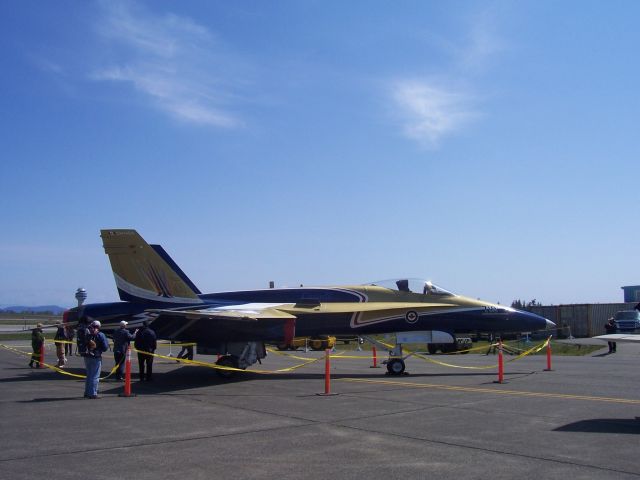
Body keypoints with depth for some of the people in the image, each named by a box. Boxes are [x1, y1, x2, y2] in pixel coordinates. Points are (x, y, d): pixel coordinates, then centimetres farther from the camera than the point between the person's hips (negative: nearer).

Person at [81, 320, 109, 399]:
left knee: (89, 375, 19)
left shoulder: (86, 334, 6)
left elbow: (82, 345, 8)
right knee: (95, 376, -1)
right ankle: (93, 394, -3)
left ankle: (87, 392, 26)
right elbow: (105, 347, -9)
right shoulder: (100, 335, -11)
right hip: (96, 357, -6)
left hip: (87, 357, 6)